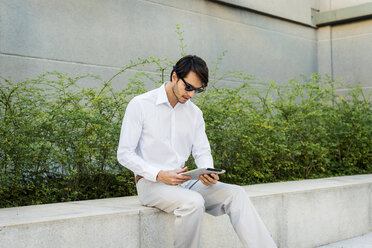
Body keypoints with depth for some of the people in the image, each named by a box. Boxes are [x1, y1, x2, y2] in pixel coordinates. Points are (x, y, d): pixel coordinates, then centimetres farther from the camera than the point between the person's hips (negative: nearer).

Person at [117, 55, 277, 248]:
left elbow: (202, 152, 12)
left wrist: (208, 174, -13)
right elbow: (124, 154, -8)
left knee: (235, 194, -16)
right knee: (193, 202, -34)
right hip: (150, 182, -5)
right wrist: (160, 175, -21)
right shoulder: (140, 105, -6)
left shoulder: (194, 113, 10)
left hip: (183, 182, 5)